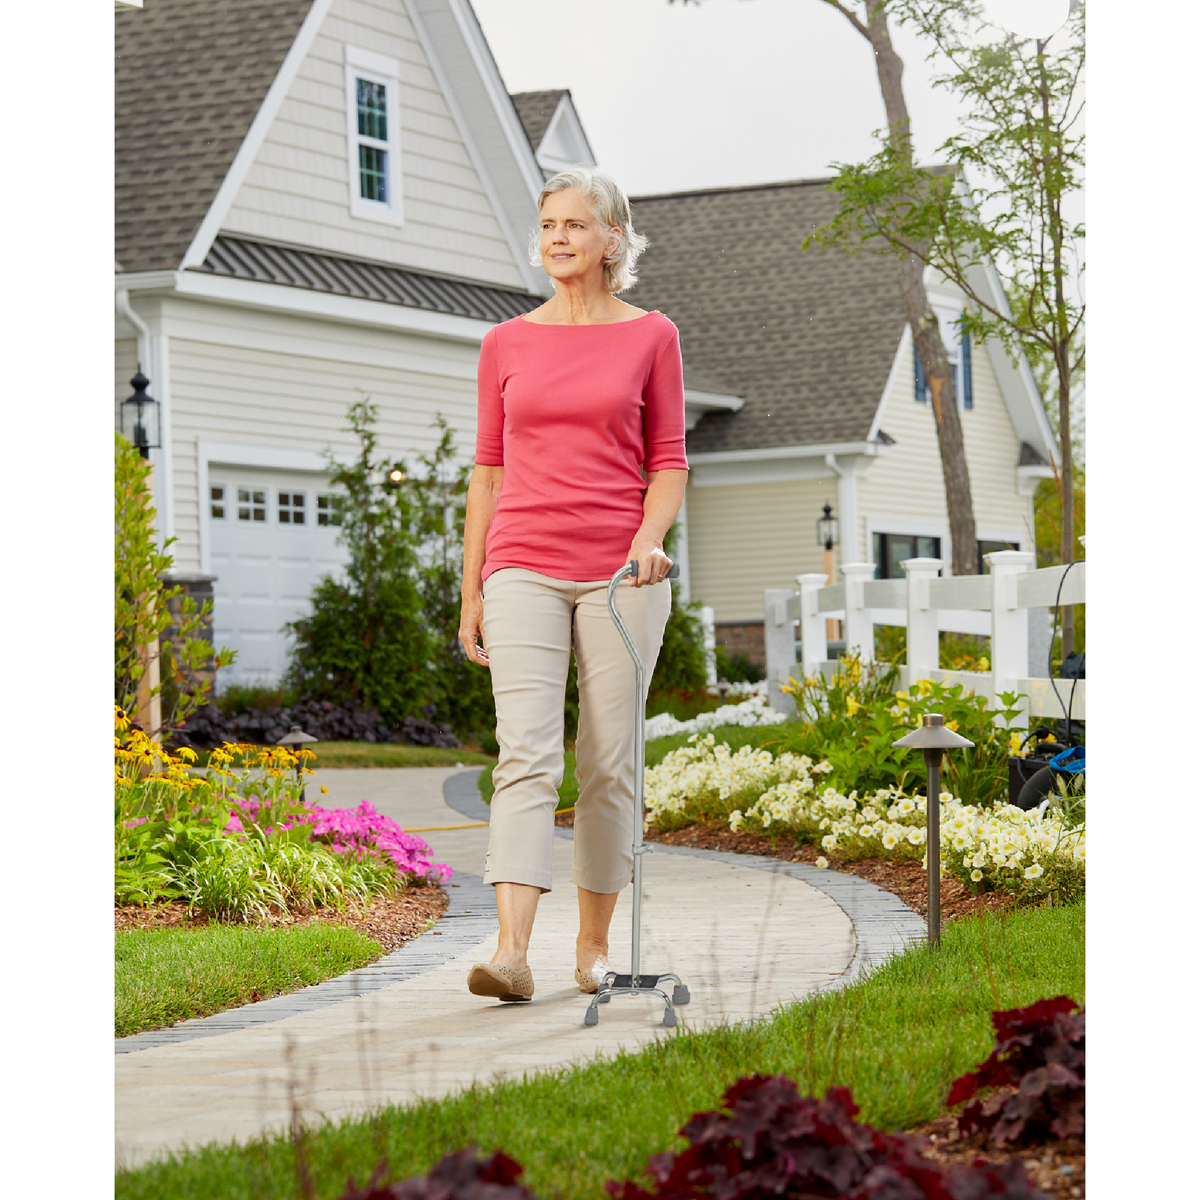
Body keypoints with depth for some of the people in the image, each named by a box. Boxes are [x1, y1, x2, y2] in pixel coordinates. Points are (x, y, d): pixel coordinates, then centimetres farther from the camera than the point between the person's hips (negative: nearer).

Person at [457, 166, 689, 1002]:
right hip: (523, 569, 1)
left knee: (608, 764, 4)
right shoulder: (507, 344, 9)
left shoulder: (650, 337, 4)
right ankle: (512, 952, -22)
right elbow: (490, 469, 12)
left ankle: (595, 941, 17)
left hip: (618, 572, 0)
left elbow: (669, 462, 5)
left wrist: (649, 537, -15)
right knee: (526, 753, -12)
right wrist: (470, 591, 10)